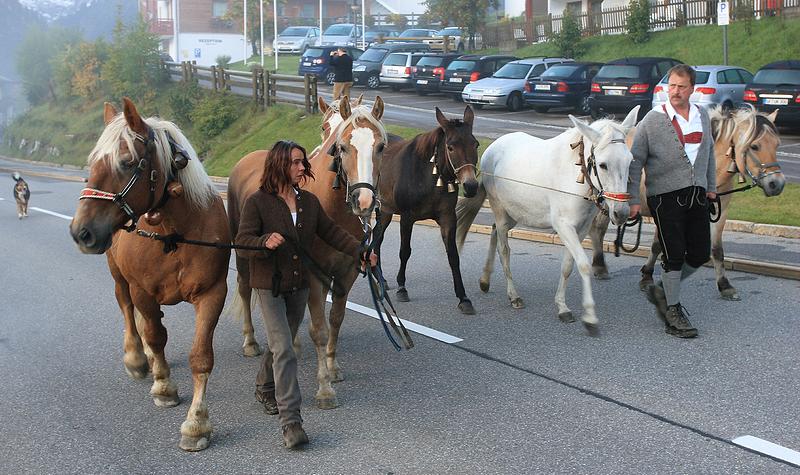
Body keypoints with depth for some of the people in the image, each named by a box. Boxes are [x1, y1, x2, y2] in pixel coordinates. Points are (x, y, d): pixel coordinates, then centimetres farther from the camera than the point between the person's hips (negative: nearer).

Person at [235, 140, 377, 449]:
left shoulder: (309, 201, 4)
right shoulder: (258, 202, -13)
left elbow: (331, 232, 11)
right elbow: (242, 241, -16)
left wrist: (360, 251, 0)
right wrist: (265, 242, -36)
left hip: (299, 285, 6)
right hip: (270, 285, -6)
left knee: (282, 342, 21)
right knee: (284, 350, -13)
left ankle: (265, 388, 46)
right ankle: (290, 420, -14)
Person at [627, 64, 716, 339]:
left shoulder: (703, 117, 10)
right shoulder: (653, 120, -6)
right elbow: (635, 160, -5)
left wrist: (711, 187, 21)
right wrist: (633, 198, -9)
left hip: (697, 195, 6)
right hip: (665, 196, -5)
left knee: (701, 254, 7)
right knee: (674, 255, -4)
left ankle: (663, 290, 29)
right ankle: (673, 311, 10)